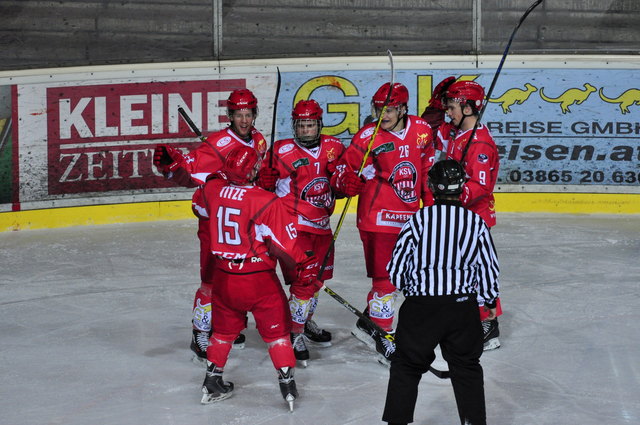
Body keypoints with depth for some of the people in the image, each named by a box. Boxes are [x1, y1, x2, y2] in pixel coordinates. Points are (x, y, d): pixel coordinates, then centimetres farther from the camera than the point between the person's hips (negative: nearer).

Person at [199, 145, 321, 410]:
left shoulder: (212, 189, -6)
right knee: (276, 329, 10)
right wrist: (307, 268, -8)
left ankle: (212, 383, 27)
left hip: (224, 277, 5)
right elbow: (287, 243, -18)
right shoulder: (266, 202, -21)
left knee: (224, 329, 21)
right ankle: (287, 385, 10)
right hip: (259, 280, -5)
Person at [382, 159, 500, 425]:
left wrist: (407, 288, 18)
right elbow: (489, 270, 5)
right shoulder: (477, 223, -2)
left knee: (407, 366, 11)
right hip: (463, 308, 2)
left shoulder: (420, 219, -8)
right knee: (467, 368, 17)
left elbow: (396, 267, -3)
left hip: (420, 306, -2)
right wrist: (491, 301, 23)